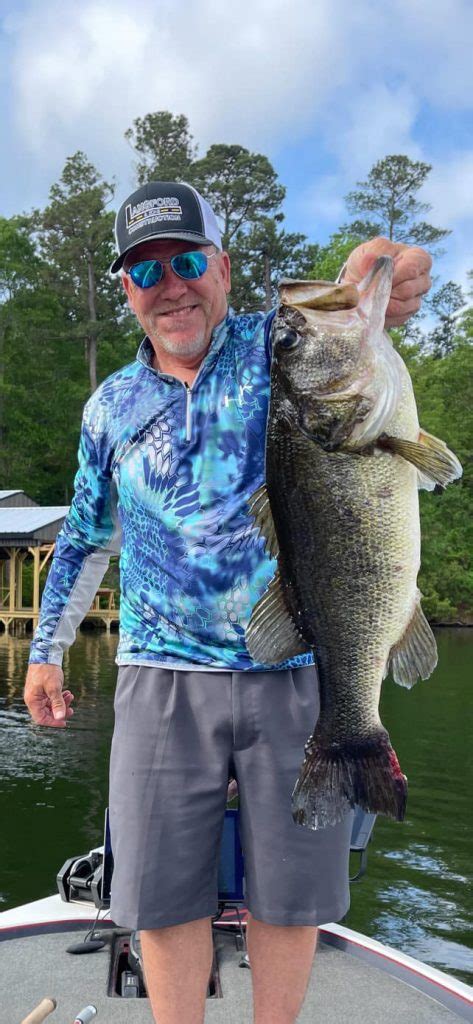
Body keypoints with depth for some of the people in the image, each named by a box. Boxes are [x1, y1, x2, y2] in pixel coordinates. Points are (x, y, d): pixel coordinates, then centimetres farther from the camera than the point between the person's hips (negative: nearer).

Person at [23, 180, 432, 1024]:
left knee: (290, 891, 12)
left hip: (298, 668, -1)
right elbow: (84, 538, 19)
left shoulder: (280, 344, 1)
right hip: (163, 674, 2)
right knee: (162, 893, 7)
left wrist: (374, 279, -45)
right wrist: (46, 650, 19)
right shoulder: (110, 406, 10)